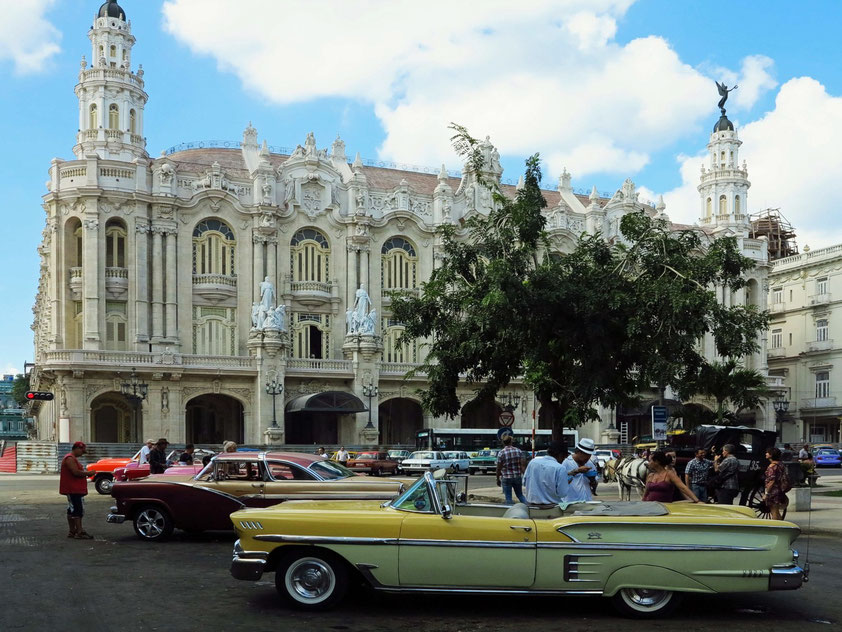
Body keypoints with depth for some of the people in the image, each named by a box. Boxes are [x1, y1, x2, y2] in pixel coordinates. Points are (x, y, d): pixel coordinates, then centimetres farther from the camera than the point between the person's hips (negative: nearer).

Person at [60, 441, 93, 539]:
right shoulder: (70, 458, -15)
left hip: (76, 489, 11)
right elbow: (76, 472, -24)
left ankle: (72, 531, 19)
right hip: (73, 490, -11)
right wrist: (88, 473, -13)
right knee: (77, 510, -12)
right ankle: (80, 532, -15)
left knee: (72, 510, 14)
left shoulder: (73, 458, 20)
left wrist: (85, 472, 11)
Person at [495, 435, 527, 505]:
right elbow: (522, 466, 0)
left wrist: (498, 479, 5)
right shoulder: (518, 451, 1)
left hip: (506, 478, -3)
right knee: (520, 495, 17)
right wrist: (523, 476, 8)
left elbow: (499, 468, -6)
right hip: (518, 477, 3)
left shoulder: (501, 453, -9)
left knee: (508, 498, 3)